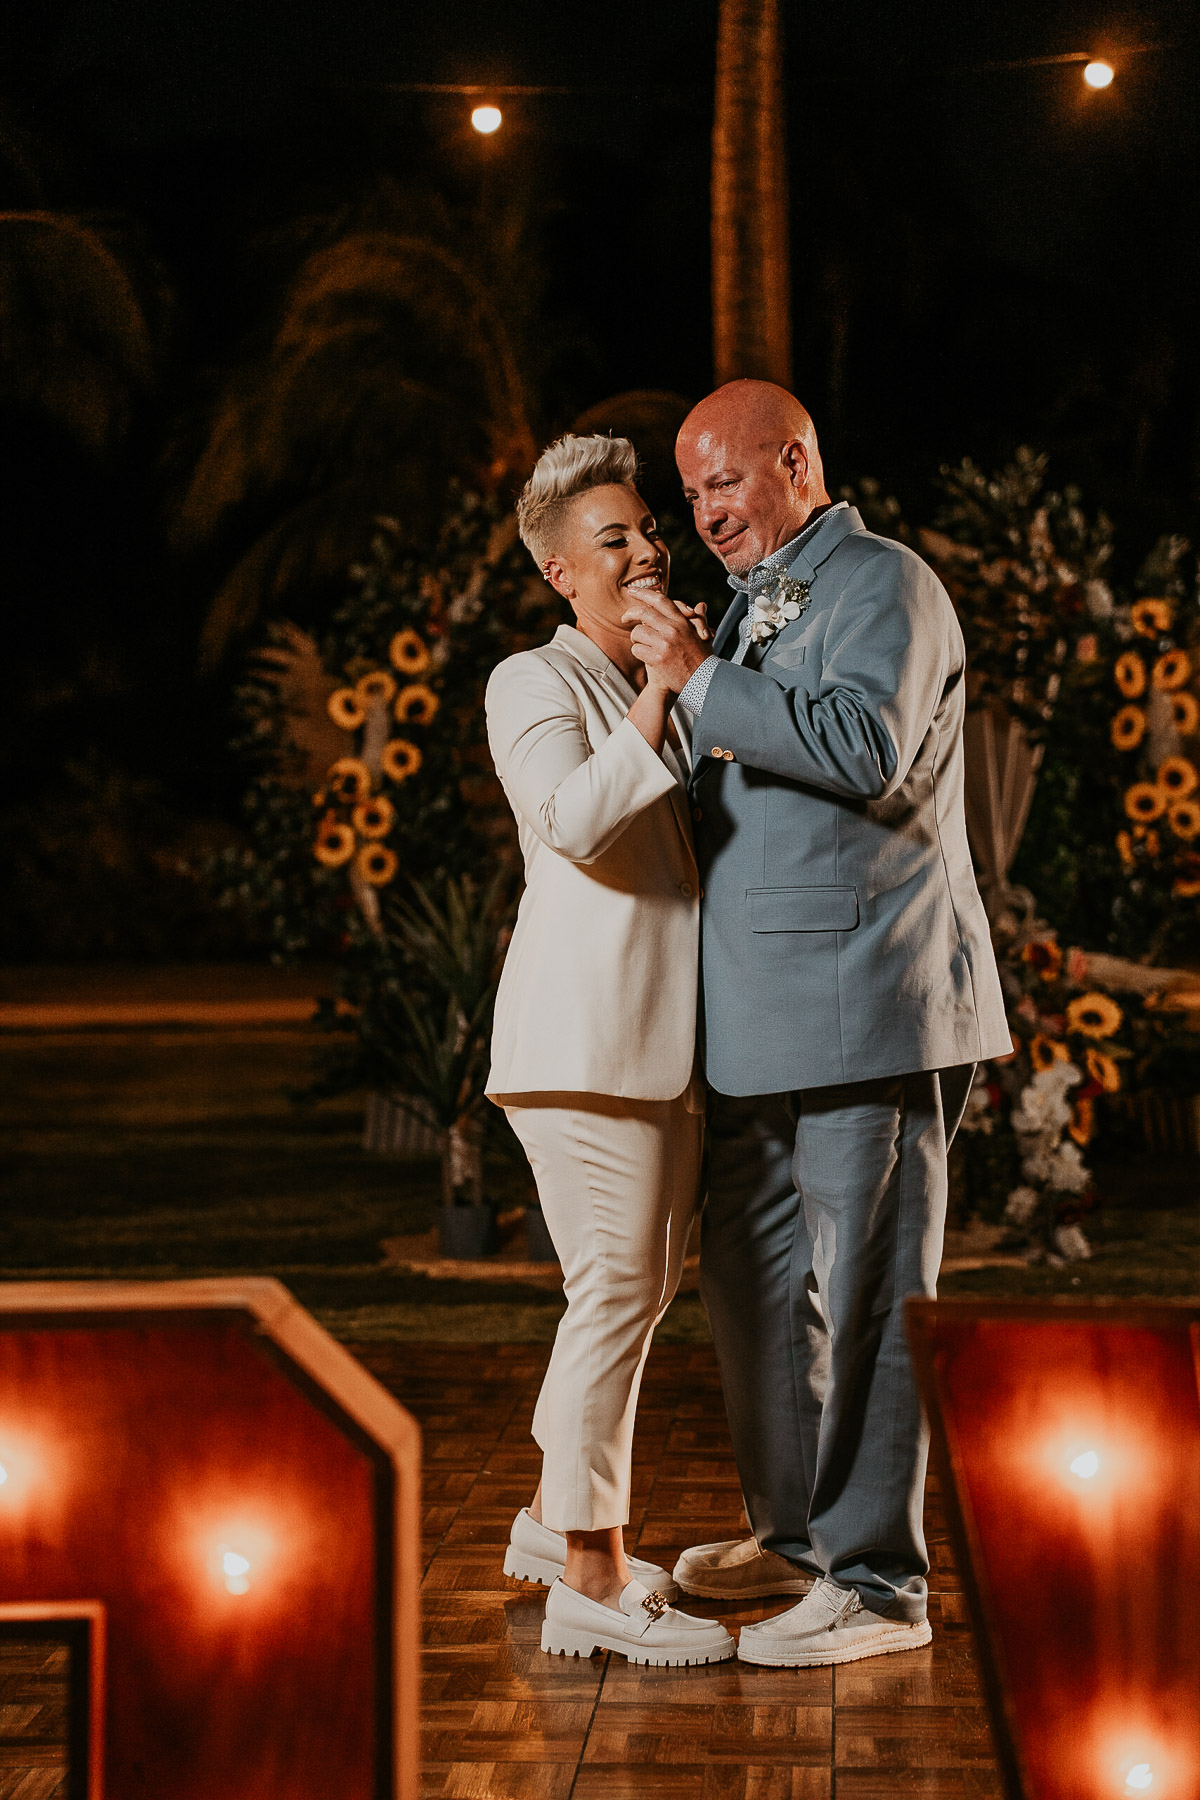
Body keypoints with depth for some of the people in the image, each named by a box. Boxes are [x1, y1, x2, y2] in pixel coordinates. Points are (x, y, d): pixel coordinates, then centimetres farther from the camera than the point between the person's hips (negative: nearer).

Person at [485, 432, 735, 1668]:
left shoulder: (662, 691, 21)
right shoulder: (534, 685, -4)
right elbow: (576, 820, -21)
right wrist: (658, 693, -20)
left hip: (663, 1034, 9)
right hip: (583, 1029, -9)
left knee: (644, 1284, 15)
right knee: (615, 1291, -9)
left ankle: (554, 1520, 29)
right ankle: (590, 1584, -2)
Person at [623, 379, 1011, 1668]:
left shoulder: (883, 585, -6)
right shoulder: (755, 606, 21)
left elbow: (867, 748, -24)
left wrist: (701, 681, -20)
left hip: (869, 1003, -10)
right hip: (761, 1013, 10)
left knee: (868, 1289, -5)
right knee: (751, 1268, 15)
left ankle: (877, 1582, 1)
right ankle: (796, 1529, 30)